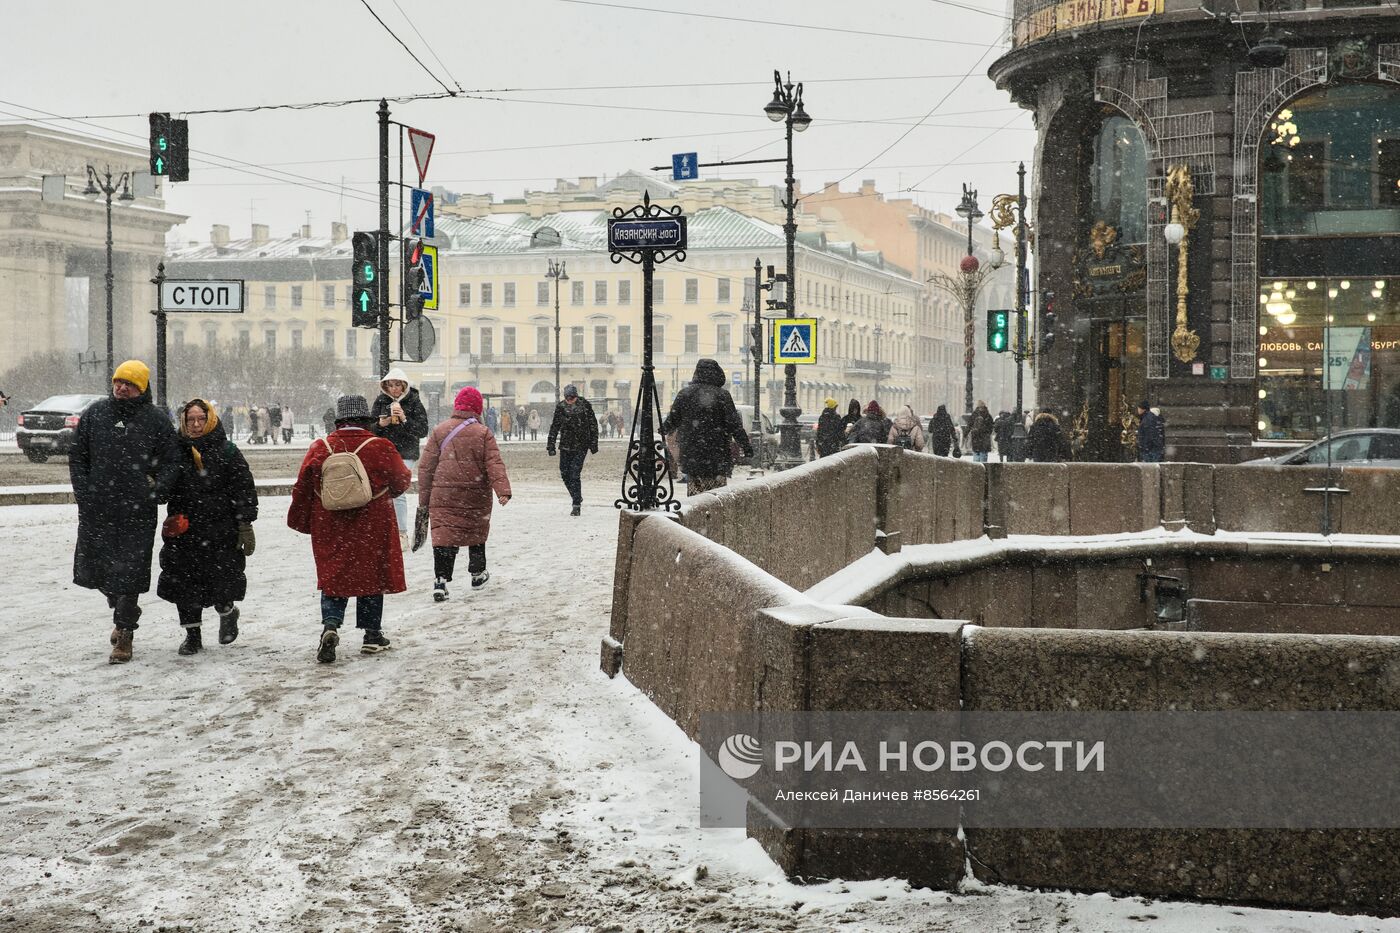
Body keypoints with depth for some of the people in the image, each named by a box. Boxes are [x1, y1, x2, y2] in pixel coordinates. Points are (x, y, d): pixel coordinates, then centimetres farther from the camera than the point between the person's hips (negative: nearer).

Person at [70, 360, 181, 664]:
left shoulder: (156, 421, 1)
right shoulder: (95, 414, 8)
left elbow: (170, 464, 3)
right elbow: (77, 456, 11)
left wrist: (155, 493, -12)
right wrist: (83, 492, 0)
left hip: (137, 513, -3)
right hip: (96, 510, 3)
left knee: (129, 573, -2)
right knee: (93, 569, 10)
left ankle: (124, 633, 9)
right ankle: (123, 611, 36)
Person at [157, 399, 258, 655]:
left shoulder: (227, 452, -3)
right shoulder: (176, 451, 6)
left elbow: (243, 490, -3)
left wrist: (245, 525, -8)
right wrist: (173, 519, 0)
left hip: (221, 531, -3)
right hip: (184, 533, 3)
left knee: (221, 583, -1)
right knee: (185, 584, 4)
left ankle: (227, 613, 32)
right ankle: (192, 635, 18)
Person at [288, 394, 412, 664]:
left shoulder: (319, 449, -3)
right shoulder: (381, 448, -10)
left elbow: (302, 489, 3)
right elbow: (402, 480, 4)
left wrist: (300, 521, 18)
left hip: (329, 530, 2)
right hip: (372, 528, -1)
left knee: (333, 579, 10)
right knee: (371, 578, 12)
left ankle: (330, 626, -12)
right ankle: (372, 636, 18)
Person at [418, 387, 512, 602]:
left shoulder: (439, 431, 2)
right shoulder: (483, 433, -2)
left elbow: (426, 467, 3)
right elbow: (495, 464, -11)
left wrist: (423, 500, 8)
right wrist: (503, 491, -16)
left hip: (443, 495, 0)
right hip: (476, 495, 0)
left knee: (443, 535, -5)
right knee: (476, 533, 21)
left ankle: (440, 580, -19)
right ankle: (477, 574, 33)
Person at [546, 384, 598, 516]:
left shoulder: (584, 405, -5)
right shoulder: (560, 407, 0)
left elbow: (593, 425, 2)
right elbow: (554, 427, 6)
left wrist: (593, 444, 1)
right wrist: (551, 446, 4)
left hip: (581, 447, -4)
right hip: (565, 445, 4)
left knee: (575, 474, -11)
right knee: (564, 473, 6)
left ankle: (577, 505, -7)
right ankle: (577, 498, 27)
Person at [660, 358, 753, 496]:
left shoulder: (684, 394, 2)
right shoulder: (722, 395, -6)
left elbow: (673, 420, 10)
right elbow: (734, 424, -8)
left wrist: (663, 430, 31)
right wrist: (745, 445, -2)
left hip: (690, 452, 3)